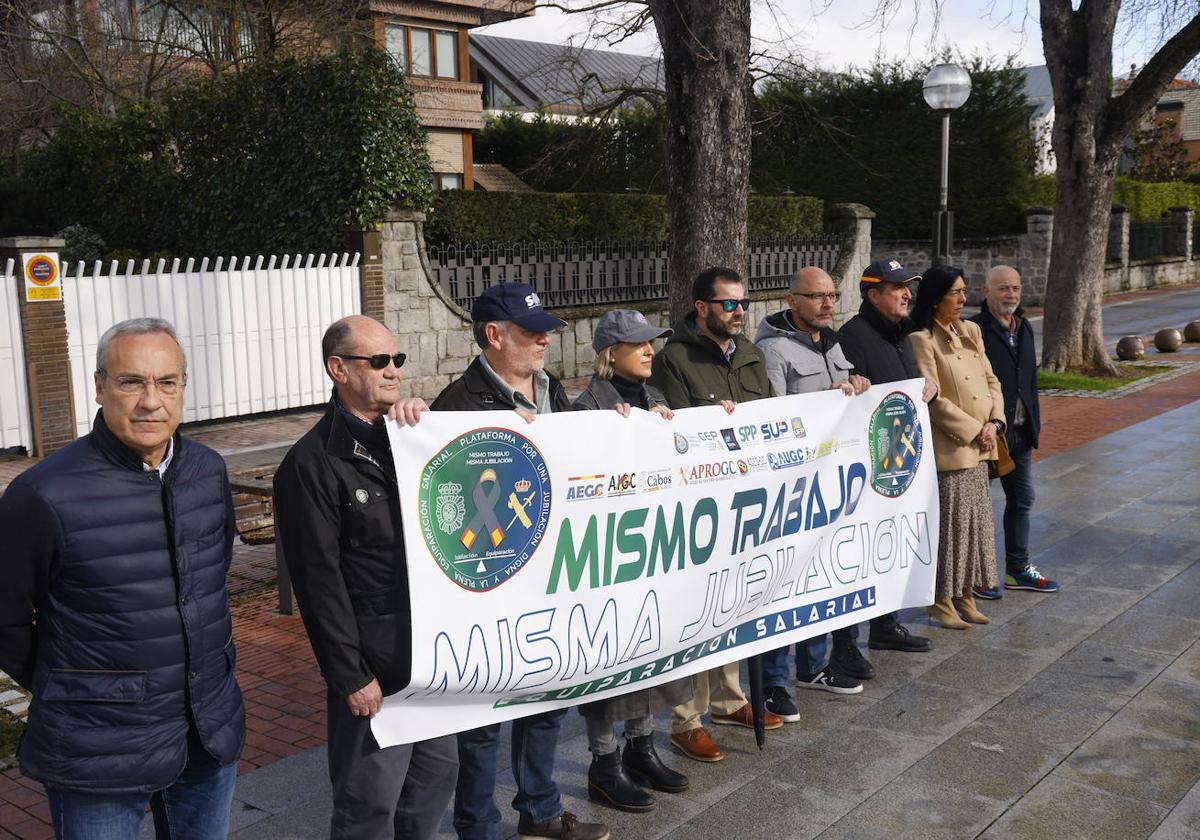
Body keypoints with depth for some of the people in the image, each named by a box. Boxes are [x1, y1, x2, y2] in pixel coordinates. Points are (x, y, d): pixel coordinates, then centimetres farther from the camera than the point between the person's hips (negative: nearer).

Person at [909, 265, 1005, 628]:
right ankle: (941, 600, 13)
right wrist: (973, 429, -14)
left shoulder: (971, 332, 11)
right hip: (948, 448, -8)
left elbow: (991, 381, 12)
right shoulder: (922, 340, -12)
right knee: (948, 523, 0)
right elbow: (934, 399, -16)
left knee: (975, 521, 13)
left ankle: (965, 594, 25)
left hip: (979, 448, 8)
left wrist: (995, 422, -4)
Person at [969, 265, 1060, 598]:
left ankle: (1017, 569, 29)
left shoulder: (1023, 328, 11)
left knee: (1022, 500, 16)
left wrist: (1033, 428, 15)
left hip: (1020, 433, 8)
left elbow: (1030, 381, 18)